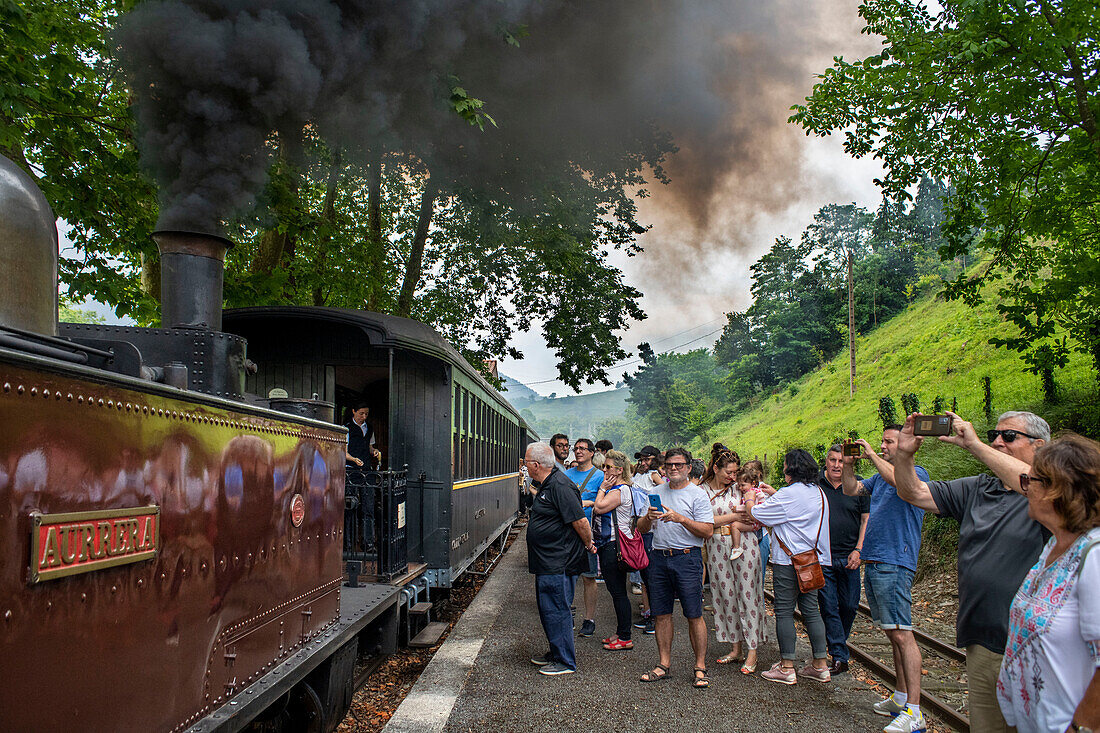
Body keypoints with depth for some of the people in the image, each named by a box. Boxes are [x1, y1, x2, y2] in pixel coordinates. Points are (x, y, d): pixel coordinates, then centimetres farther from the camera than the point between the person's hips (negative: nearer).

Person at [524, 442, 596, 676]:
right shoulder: (546, 485, 11)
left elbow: (581, 521, -21)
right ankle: (556, 653, 32)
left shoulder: (560, 487, -21)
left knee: (556, 611, -2)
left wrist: (588, 545, -11)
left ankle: (565, 661, 9)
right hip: (547, 562, 11)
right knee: (547, 609, 19)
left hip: (559, 565, -11)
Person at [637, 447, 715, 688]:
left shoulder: (697, 494, -1)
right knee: (662, 614, 8)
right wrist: (648, 518, -10)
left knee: (694, 615, -3)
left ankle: (700, 667, 7)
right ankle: (663, 664, 18)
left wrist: (680, 518, -19)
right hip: (659, 557, 4)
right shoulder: (656, 492, 13)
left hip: (687, 558, -4)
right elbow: (641, 528, 12)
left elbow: (707, 531, -9)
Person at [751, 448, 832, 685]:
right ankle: (820, 665, 17)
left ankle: (786, 668, 5)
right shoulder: (819, 493, 9)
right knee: (811, 610, 13)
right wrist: (772, 494, 24)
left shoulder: (788, 494, -16)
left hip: (789, 561, -8)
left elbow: (755, 514, -11)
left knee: (784, 612, 0)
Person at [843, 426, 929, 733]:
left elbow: (899, 480, -26)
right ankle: (901, 699, 21)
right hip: (872, 563, 9)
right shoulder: (879, 477, 20)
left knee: (902, 634, -11)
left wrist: (872, 455, -17)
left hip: (895, 564, -9)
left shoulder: (917, 473, -5)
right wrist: (849, 463, 4)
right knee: (892, 634, 13)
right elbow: (851, 489, 19)